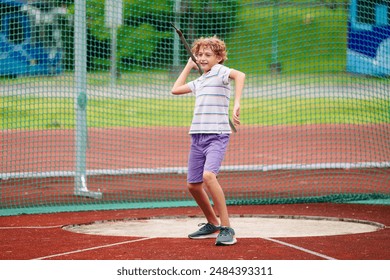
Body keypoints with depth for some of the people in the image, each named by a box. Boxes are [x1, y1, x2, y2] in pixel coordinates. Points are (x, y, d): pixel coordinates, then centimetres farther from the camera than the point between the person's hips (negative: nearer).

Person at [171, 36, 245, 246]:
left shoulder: (220, 71, -4)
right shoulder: (199, 81, 20)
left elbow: (239, 75, -25)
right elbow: (176, 89, 33)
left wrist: (236, 104, -37)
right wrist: (189, 66, 29)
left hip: (217, 136, -8)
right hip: (197, 137, 9)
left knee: (208, 175, -29)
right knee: (193, 185, 11)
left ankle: (226, 228, -26)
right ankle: (212, 225, 30)